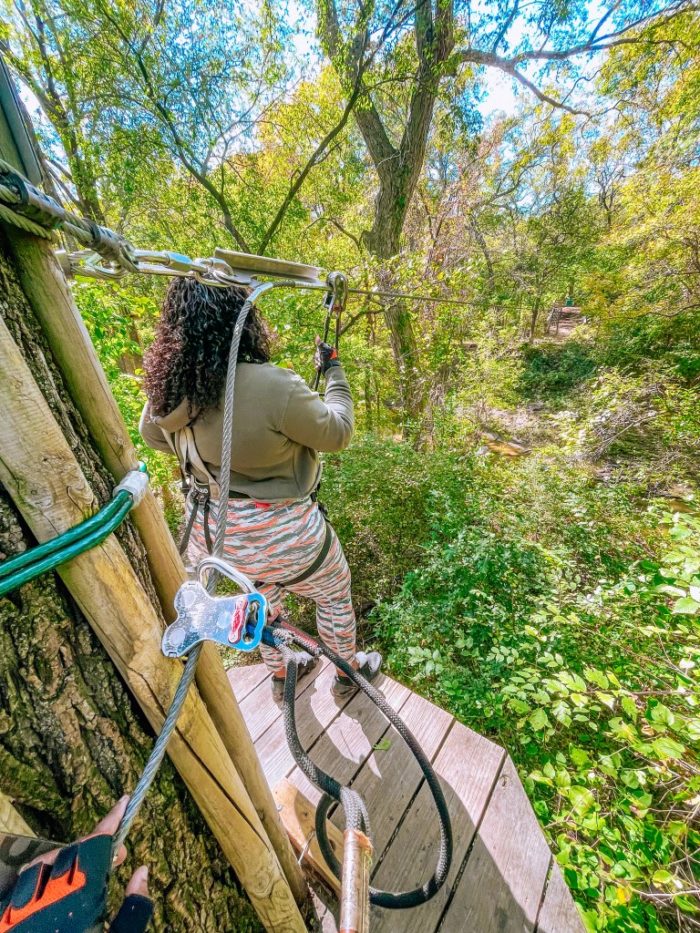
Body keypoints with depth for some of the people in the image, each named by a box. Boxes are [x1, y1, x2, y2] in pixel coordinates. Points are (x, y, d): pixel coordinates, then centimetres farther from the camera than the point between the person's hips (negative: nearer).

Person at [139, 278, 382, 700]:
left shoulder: (167, 388, -9)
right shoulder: (273, 385, -31)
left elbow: (151, 435, 13)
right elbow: (338, 432, -16)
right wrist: (333, 369, -4)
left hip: (214, 534, 7)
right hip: (283, 535, -6)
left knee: (262, 601, 34)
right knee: (335, 596, 25)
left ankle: (280, 676, 61)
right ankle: (349, 673, 52)